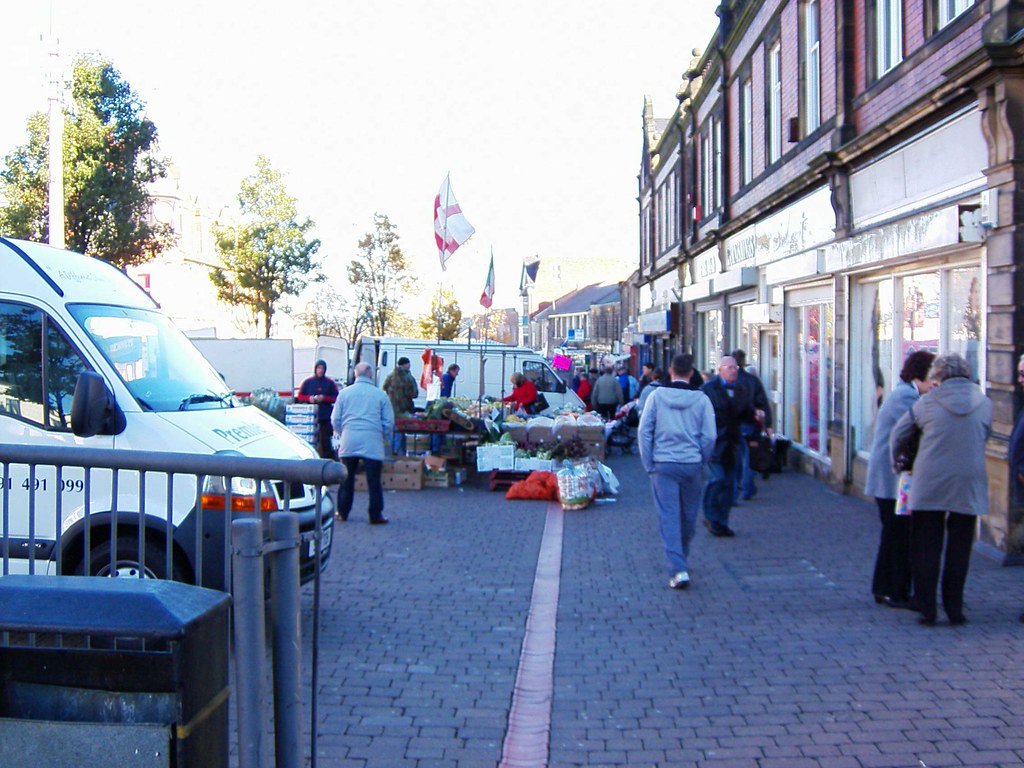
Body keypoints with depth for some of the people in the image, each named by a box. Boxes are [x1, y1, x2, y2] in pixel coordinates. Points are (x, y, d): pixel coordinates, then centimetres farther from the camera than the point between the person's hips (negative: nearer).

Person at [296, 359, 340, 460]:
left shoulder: (330, 383, 5)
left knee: (325, 440, -5)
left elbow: (336, 398, 4)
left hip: (325, 417, -1)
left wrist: (324, 398, -11)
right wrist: (309, 398, -7)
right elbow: (300, 396, 13)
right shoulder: (307, 382, 10)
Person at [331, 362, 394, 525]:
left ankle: (343, 513, 19)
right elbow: (389, 422, 5)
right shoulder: (380, 395, 3)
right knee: (374, 481, 2)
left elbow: (335, 420, 10)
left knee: (347, 479, 12)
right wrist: (385, 438, 21)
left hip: (348, 443, 2)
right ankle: (376, 516, 5)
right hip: (373, 443, -2)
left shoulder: (344, 393, 6)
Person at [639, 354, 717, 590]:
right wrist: (700, 461, 11)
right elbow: (709, 436, -3)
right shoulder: (701, 399, -1)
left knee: (668, 517, -1)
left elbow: (644, 431, -2)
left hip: (663, 464, -1)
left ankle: (678, 569, -11)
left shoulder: (656, 395, -1)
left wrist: (648, 464, 4)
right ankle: (682, 559, 35)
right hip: (692, 465, 1)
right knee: (689, 515, 17)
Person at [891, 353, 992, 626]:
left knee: (926, 550, 7)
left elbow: (898, 435, 5)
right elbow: (984, 437, 14)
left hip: (929, 485, -1)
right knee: (959, 550, 11)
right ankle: (954, 609, 15)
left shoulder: (927, 402, -3)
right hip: (968, 487, 1)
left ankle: (927, 609, 9)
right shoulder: (985, 404, 2)